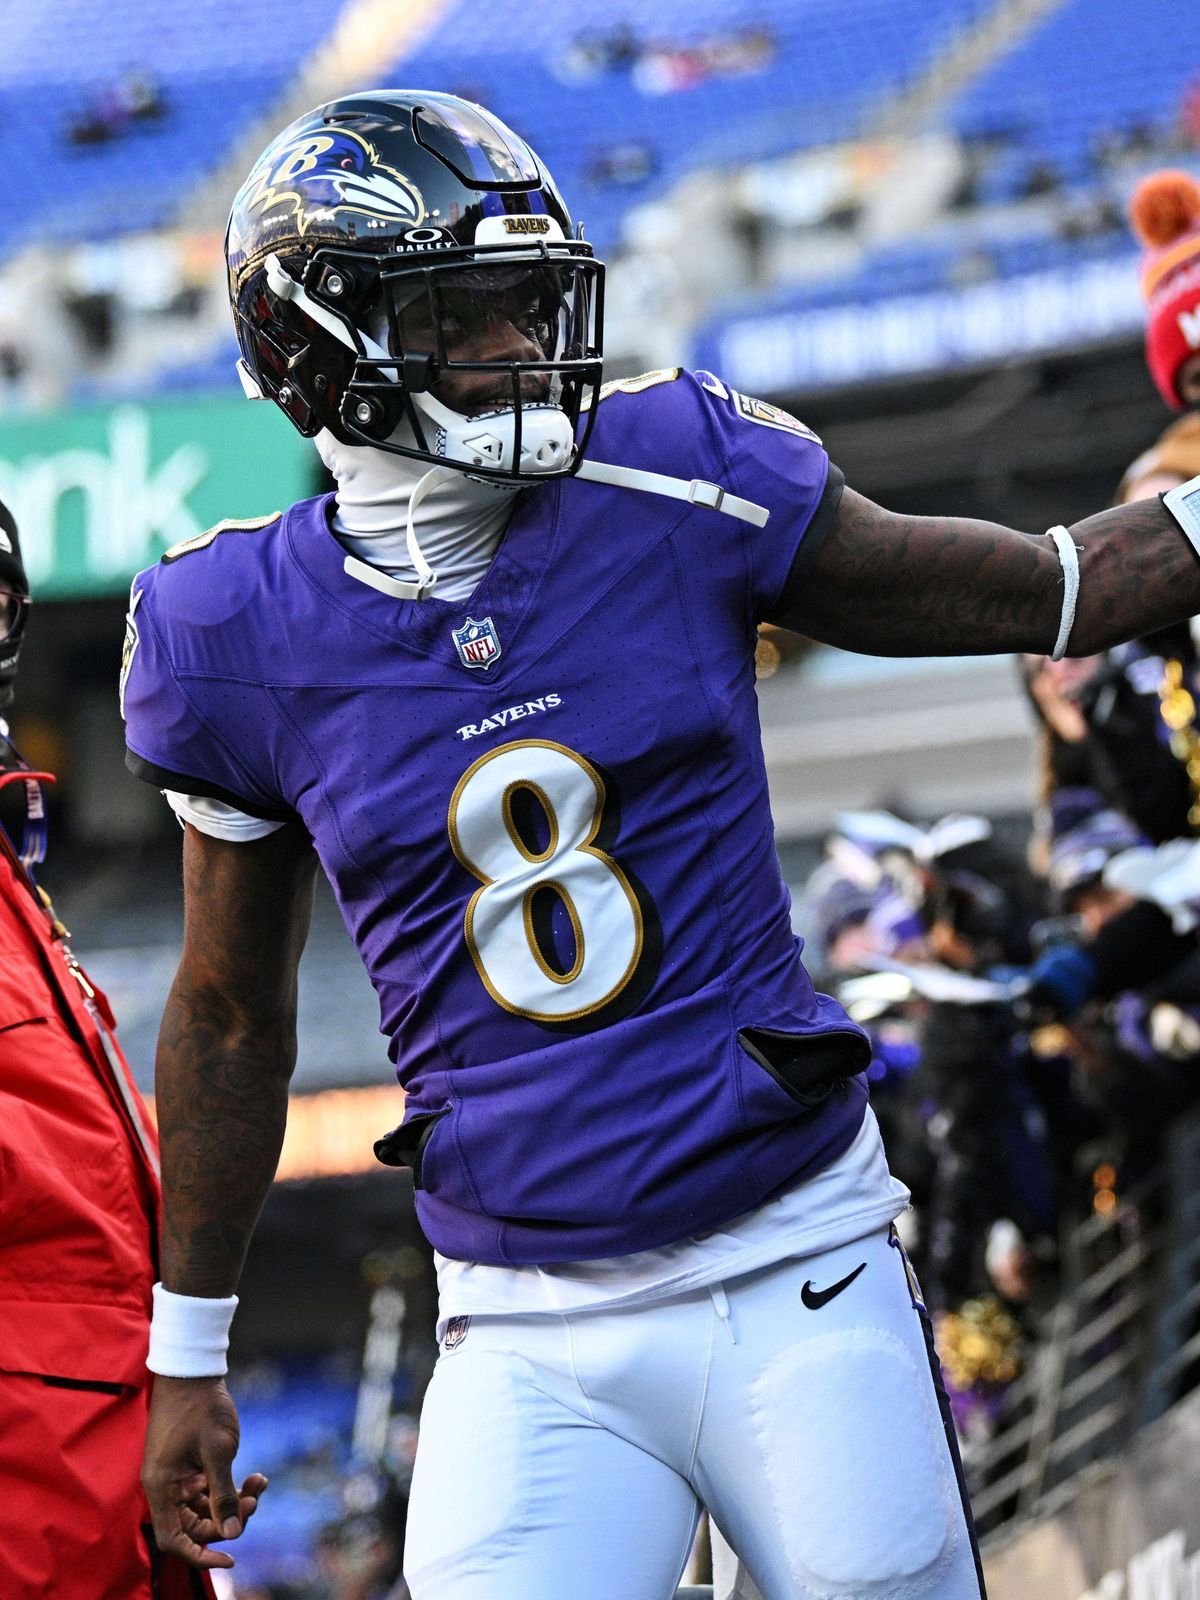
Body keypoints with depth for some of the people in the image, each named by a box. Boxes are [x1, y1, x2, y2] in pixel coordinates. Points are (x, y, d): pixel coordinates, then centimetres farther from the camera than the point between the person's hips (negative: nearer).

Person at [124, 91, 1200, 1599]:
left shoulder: (671, 481, -3)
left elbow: (1050, 590, 9)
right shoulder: (240, 636, -2)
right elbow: (231, 1013, 12)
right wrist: (187, 1357, 17)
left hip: (797, 1279, 0)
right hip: (531, 1344, 0)